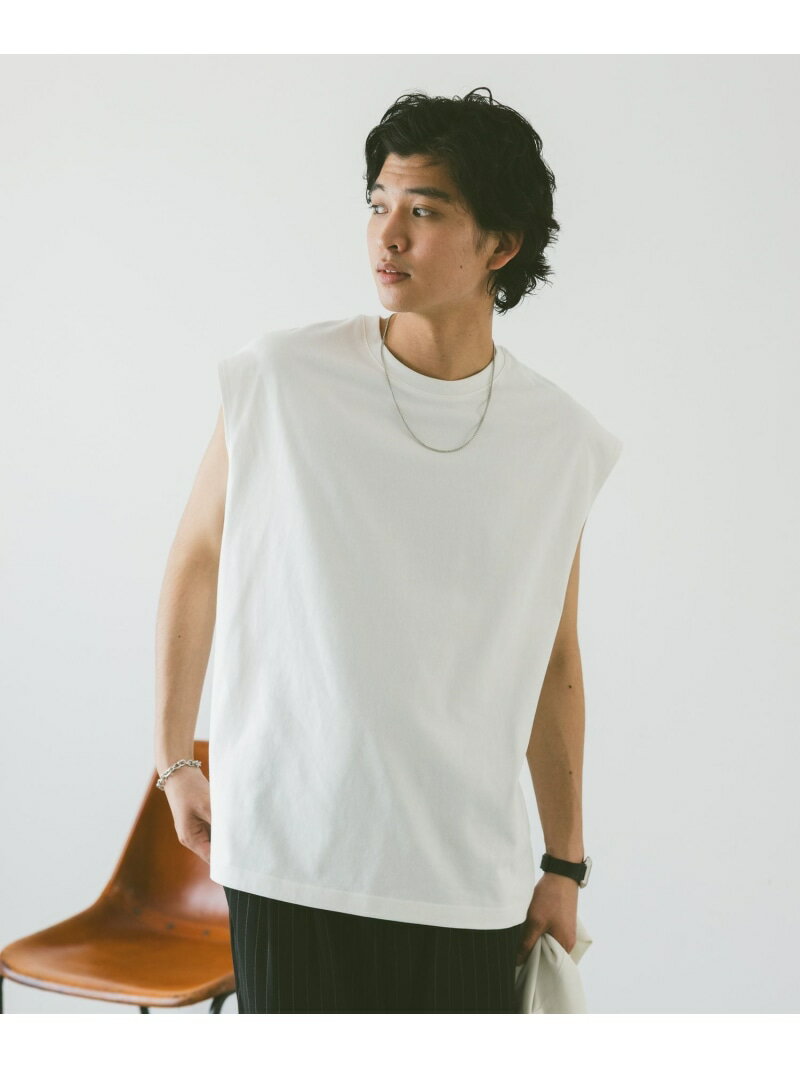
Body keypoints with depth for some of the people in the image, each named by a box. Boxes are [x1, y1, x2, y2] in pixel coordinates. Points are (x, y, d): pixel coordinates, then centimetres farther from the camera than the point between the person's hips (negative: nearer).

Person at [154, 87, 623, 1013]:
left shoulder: (562, 441, 1)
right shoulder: (277, 380, -6)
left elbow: (553, 663, 9)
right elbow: (196, 560, 6)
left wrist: (565, 865, 11)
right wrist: (174, 762, 9)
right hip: (289, 855, -2)